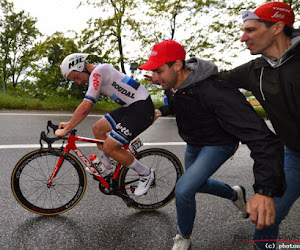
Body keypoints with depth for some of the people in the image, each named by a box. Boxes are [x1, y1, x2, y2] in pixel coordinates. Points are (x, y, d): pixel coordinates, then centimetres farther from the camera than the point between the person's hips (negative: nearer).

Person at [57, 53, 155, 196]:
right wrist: (69, 123, 17)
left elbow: (85, 107, -22)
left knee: (109, 147, -11)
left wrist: (66, 130, -14)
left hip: (142, 108, -10)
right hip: (130, 107, 10)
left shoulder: (98, 72, -16)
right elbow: (88, 106, 22)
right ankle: (106, 168, 30)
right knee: (98, 128, 14)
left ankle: (146, 174, 5)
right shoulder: (95, 76, 15)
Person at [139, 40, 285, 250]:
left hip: (218, 145, -7)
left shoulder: (214, 91, -40)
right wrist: (162, 111, 2)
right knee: (197, 184, 24)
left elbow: (262, 136, -46)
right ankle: (235, 194, 52)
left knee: (183, 189, -19)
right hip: (194, 144, 8)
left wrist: (266, 190, -55)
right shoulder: (175, 85, -14)